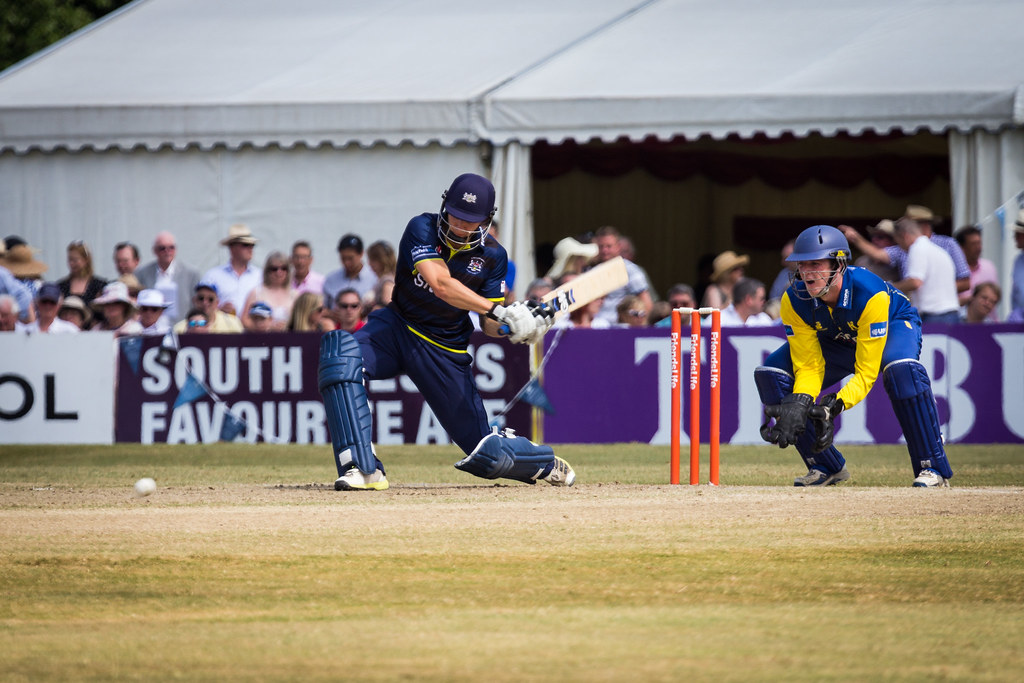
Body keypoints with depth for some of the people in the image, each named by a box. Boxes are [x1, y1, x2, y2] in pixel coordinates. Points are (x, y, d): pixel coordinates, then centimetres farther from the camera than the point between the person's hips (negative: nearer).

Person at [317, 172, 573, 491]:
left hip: (446, 353, 1)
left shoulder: (492, 256, -6)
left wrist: (516, 327, -27)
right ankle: (363, 468, -34)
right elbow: (441, 284, -32)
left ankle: (544, 461, 38)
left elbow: (490, 325, -4)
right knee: (340, 349, -34)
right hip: (397, 329, -1)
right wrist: (499, 311, -39)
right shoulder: (422, 229, -15)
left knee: (487, 453, 1)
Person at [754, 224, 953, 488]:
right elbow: (808, 367, -21)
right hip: (837, 340, 5)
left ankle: (933, 467, -27)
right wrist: (798, 405, -41)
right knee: (770, 373, -15)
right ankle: (826, 467, 0)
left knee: (901, 367, -41)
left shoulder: (871, 295, -39)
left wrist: (835, 405, -53)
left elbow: (867, 372, -37)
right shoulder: (794, 300, -26)